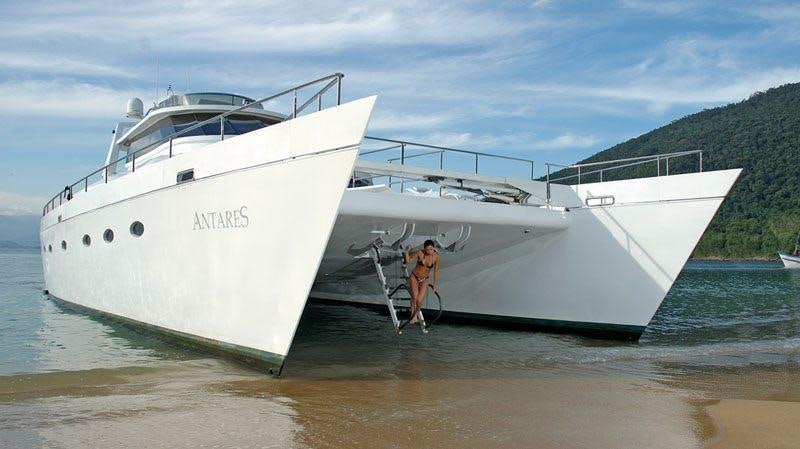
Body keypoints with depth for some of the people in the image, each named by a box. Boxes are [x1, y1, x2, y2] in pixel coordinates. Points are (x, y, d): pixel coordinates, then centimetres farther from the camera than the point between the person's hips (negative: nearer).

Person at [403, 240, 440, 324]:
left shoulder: (436, 256, -13)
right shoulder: (420, 253, -16)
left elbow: (436, 271, -2)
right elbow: (408, 261, -12)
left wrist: (435, 285, 5)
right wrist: (407, 251, -29)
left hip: (425, 280, 0)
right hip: (414, 277, 0)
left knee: (419, 301, -11)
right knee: (414, 295, -23)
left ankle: (415, 315, 16)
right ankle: (413, 314, -6)